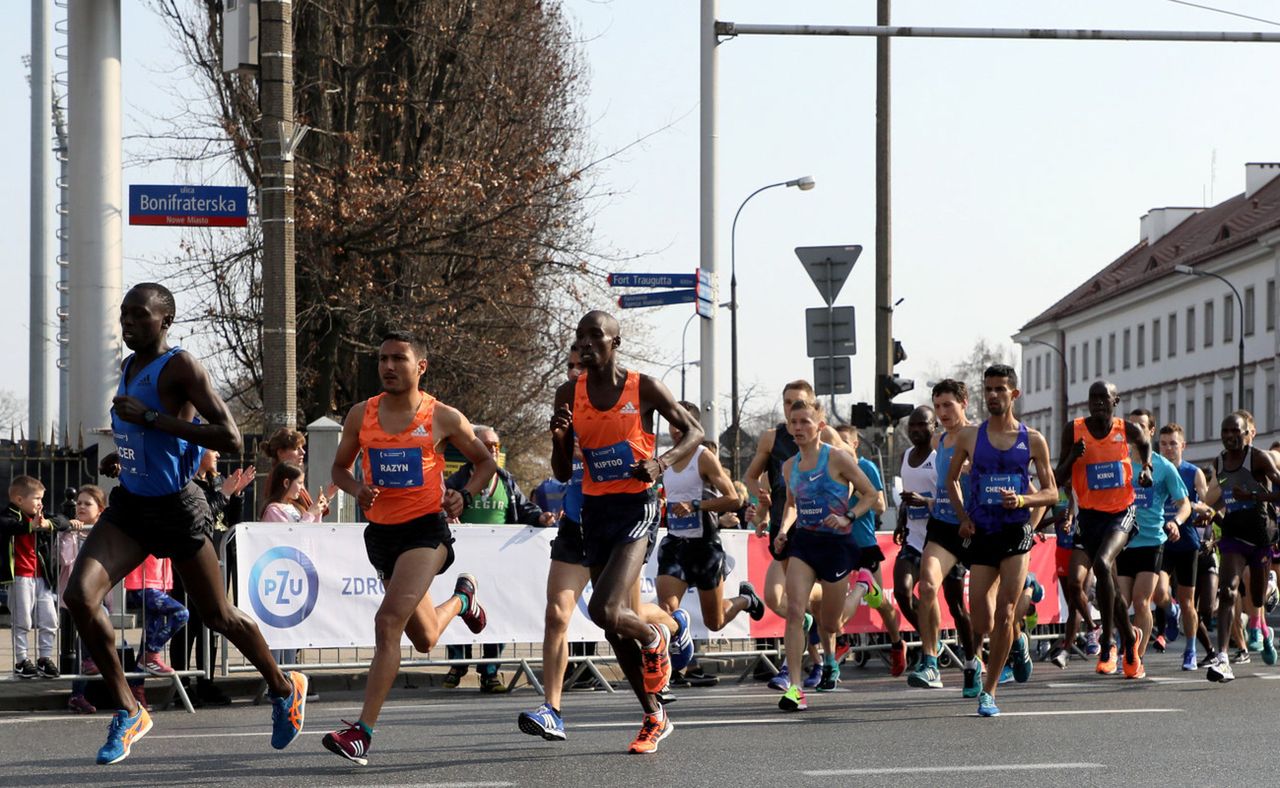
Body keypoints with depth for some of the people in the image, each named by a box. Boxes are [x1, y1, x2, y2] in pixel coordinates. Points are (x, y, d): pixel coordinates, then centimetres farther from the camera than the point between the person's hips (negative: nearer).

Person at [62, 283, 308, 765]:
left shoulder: (180, 367, -16)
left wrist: (151, 418, -26)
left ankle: (285, 689, 35)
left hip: (176, 508, -7)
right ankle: (128, 712, -1)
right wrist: (123, 453, 12)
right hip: (129, 505, 7)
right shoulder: (129, 367, 9)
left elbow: (230, 439, -25)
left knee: (218, 616, 8)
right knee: (79, 597, -14)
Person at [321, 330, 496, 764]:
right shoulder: (361, 415, 4)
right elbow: (340, 467, 16)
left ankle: (363, 732, -24)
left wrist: (464, 495, -8)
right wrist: (358, 489, -7)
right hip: (381, 532, 5)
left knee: (389, 620, -24)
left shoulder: (443, 418, -3)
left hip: (426, 529, -5)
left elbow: (485, 461, 10)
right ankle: (462, 594, 55)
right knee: (425, 638, 19)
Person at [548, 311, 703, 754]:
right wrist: (559, 436, -11)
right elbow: (563, 474, 9)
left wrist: (662, 462, -13)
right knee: (616, 626, 9)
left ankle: (655, 638, 11)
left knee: (604, 610, -23)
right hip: (595, 510, 5)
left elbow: (694, 432, 5)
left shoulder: (644, 389, -5)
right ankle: (654, 718, 24)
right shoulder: (569, 396, 5)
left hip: (637, 507, -5)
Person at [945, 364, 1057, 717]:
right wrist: (963, 516, 4)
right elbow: (952, 479, 19)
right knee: (981, 623, -3)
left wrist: (1022, 500, -14)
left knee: (1004, 615, -9)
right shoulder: (969, 437, 5)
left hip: (1016, 532, -1)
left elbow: (1052, 493, 6)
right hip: (981, 534, 1)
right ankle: (1017, 640, 33)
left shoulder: (1033, 441, 2)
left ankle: (989, 691, 3)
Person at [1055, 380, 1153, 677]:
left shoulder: (1127, 430, -2)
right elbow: (1059, 480, 1)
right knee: (1109, 583, 9)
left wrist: (1146, 467, 6)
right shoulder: (1074, 430, -3)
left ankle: (1107, 642, -18)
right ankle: (1128, 637, 34)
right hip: (1090, 515, 2)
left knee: (1102, 563, -27)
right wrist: (1073, 456, -17)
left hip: (1121, 511, -2)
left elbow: (1144, 443, 24)